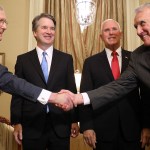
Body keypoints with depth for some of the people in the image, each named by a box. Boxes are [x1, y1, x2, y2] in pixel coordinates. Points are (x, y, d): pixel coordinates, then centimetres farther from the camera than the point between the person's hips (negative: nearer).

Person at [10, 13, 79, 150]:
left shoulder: (66, 59, 6)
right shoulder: (23, 60, 4)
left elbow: (72, 90, 5)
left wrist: (74, 120, 4)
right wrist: (16, 122, -2)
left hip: (60, 126, 1)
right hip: (31, 126, 0)